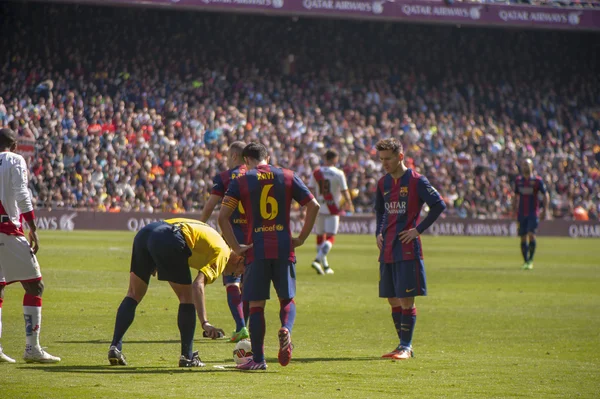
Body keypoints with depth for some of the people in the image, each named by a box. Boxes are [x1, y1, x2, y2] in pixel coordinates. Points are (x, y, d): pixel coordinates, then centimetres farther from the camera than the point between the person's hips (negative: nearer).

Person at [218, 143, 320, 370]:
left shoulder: (241, 182, 3)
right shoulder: (288, 177, 8)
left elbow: (223, 216, -7)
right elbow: (313, 206, 4)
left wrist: (235, 247, -2)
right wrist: (301, 238, 8)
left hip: (257, 249, -1)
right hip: (284, 249, 2)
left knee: (256, 304, 5)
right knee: (287, 298, 14)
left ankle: (258, 359, 3)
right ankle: (286, 329, -18)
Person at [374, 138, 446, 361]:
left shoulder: (416, 181, -7)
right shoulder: (383, 183, 13)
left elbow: (438, 205, -9)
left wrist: (418, 229, -12)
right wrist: (379, 232, 10)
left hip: (408, 249, -7)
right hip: (387, 249, 7)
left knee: (406, 299, -6)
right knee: (393, 300, 8)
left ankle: (406, 347, -2)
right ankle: (404, 344, 17)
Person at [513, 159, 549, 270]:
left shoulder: (537, 180, -2)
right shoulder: (518, 180, 10)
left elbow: (546, 195, 0)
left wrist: (545, 210, -8)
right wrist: (515, 210, 16)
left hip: (533, 213, -4)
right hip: (522, 214, 4)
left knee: (531, 235, -16)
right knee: (523, 238, 3)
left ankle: (530, 260, -6)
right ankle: (525, 261, 11)